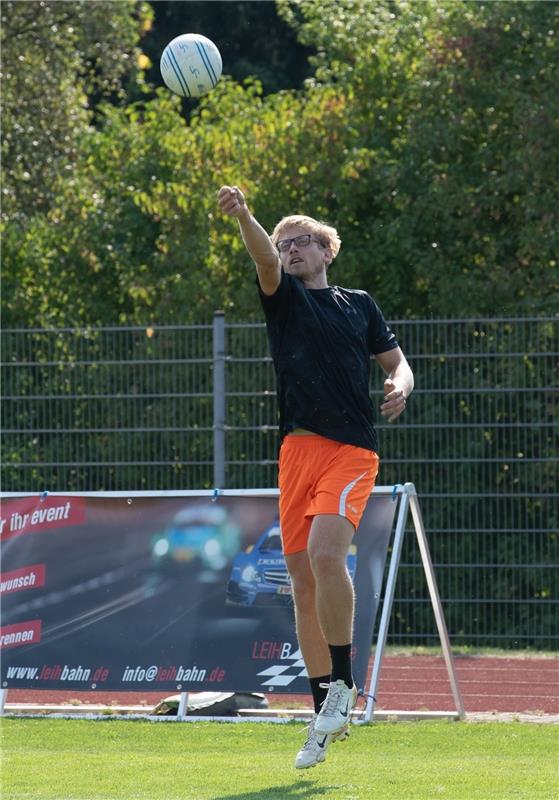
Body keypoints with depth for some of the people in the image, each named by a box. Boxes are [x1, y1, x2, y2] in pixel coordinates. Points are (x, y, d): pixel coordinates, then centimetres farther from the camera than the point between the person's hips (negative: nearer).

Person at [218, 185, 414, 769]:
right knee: (303, 579, 2)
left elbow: (396, 361, 21)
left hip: (352, 449, -2)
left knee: (325, 551, -25)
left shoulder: (359, 305, 15)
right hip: (299, 448, 2)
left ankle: (342, 685, -13)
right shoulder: (284, 297, 12)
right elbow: (266, 260, -8)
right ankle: (326, 717, 12)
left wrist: (400, 386, -4)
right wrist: (243, 217, -29)